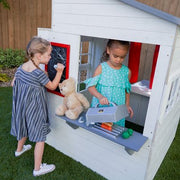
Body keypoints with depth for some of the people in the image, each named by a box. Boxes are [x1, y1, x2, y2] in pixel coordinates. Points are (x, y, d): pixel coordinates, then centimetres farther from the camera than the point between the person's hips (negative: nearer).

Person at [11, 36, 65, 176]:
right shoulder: (39, 73, -25)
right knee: (40, 138, 6)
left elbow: (13, 84, 8)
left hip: (21, 106, 8)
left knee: (25, 129, 32)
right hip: (34, 110, -8)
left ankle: (19, 149, 58)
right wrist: (59, 71, -9)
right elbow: (52, 86, -11)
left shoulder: (21, 67, -3)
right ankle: (38, 168, 19)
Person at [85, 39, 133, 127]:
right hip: (100, 108, -2)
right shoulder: (101, 68, -6)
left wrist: (127, 105, 7)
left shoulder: (127, 72, 4)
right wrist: (100, 96, -25)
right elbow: (91, 86, -9)